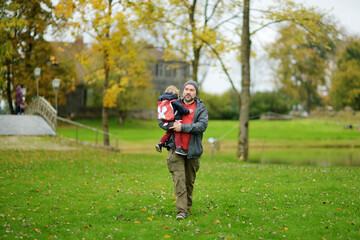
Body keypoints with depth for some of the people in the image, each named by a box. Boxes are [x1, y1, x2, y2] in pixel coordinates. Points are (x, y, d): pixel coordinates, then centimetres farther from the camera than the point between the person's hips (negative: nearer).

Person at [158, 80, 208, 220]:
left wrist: (183, 127, -19)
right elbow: (161, 121, 8)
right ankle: (181, 210, -14)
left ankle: (188, 206, 27)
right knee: (179, 179, -11)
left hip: (193, 150, 0)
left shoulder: (201, 108, 3)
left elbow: (202, 126, -12)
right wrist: (172, 125, -13)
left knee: (190, 181, 10)